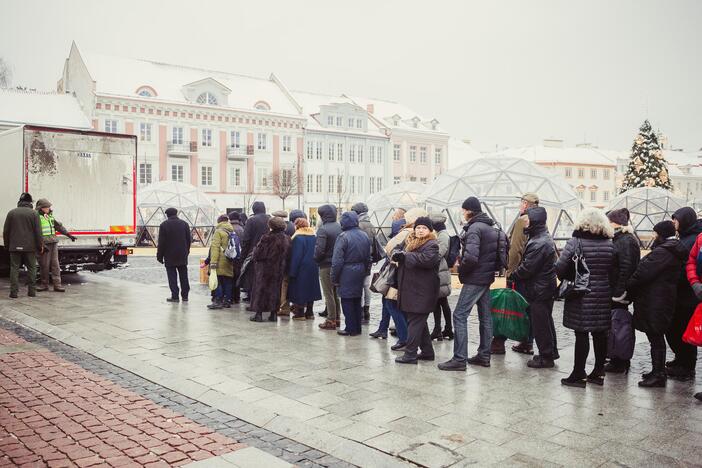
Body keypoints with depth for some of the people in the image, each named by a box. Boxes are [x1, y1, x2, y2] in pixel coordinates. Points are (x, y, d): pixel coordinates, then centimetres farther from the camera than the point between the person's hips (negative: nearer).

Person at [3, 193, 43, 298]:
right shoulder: (33, 213, -3)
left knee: (14, 268, 5)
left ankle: (14, 292, 1)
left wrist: (7, 246, 16)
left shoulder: (11, 213, 5)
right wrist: (40, 246, 1)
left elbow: (5, 231, 8)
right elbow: (38, 232, -6)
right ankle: (32, 291, 8)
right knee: (31, 268, 7)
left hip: (15, 247, 2)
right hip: (30, 247, -2)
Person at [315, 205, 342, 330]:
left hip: (326, 266, -6)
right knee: (336, 293, 17)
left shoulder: (323, 229, -17)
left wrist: (316, 259, -3)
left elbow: (319, 249, -21)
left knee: (329, 294, 2)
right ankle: (337, 318, 24)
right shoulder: (340, 227, 2)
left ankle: (331, 321, 6)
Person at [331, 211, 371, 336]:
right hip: (360, 272, 7)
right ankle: (357, 328, 21)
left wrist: (334, 277, -9)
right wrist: (365, 271, 21)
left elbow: (337, 260, -16)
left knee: (347, 301, 2)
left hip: (347, 272, -7)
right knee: (357, 300, 15)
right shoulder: (364, 236, 6)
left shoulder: (343, 237, -16)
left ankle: (350, 328, 6)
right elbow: (368, 257, 13)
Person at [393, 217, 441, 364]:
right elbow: (398, 253, 20)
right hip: (410, 289, 9)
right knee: (419, 322, 16)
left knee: (415, 321, -5)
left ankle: (410, 354, 1)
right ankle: (427, 352, 27)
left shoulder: (431, 245, -9)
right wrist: (398, 254, -5)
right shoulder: (410, 242, 16)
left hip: (422, 290, -9)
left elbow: (427, 259, -26)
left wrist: (406, 256, -16)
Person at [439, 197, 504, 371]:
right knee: (485, 316, 13)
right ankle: (484, 355, 21)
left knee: (459, 315, -7)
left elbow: (471, 256, -28)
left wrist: (461, 269, -11)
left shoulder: (474, 228, -16)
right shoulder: (491, 228, 14)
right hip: (487, 278, 10)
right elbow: (500, 251, 18)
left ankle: (459, 359, -8)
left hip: (474, 279, -10)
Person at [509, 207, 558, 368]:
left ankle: (546, 357, 8)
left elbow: (527, 268, -23)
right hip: (546, 288, 10)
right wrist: (516, 274, 8)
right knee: (546, 322, 19)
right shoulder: (545, 238, 12)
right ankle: (550, 352, 31)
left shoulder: (539, 243, -23)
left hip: (539, 290, -10)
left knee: (540, 324, -1)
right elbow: (527, 263, 16)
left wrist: (513, 275, -7)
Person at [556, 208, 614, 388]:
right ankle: (598, 372, 23)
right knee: (600, 334, 12)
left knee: (581, 334, 1)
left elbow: (560, 269, -12)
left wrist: (570, 278, 6)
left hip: (580, 298, -4)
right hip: (603, 297, 4)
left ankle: (579, 375, 8)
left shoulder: (575, 242, -11)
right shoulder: (609, 244, 2)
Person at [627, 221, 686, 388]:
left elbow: (643, 273, -21)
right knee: (657, 337, 17)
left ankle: (658, 375, 3)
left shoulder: (662, 252, -19)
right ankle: (658, 372, 27)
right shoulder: (676, 251, 13)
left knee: (655, 338, -3)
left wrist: (627, 288, -7)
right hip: (665, 300, 10)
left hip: (654, 303, -10)